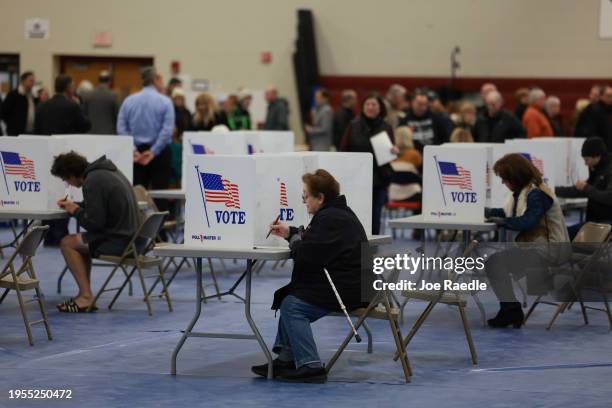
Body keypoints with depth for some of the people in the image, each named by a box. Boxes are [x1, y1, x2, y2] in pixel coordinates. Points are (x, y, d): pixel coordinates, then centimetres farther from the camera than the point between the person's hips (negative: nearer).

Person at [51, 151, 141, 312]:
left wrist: (75, 211, 0)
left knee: (68, 243, 1)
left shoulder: (93, 182, -17)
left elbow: (94, 223, -18)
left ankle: (86, 296, -1)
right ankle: (85, 295, 21)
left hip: (120, 241, -10)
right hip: (133, 236, 10)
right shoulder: (107, 171, 13)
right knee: (82, 241, 25)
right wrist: (75, 205, 16)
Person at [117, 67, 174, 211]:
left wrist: (133, 150, -7)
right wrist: (153, 152, -13)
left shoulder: (128, 101, 4)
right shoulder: (165, 102, -7)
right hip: (159, 152, -3)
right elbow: (167, 130, -16)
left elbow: (121, 129, -3)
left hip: (137, 154, 3)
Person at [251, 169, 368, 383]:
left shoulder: (329, 218, -19)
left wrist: (294, 241, -2)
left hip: (346, 289, -12)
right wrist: (291, 232, 20)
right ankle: (286, 359, 17)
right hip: (350, 283, 12)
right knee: (291, 299, 18)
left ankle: (310, 366, -14)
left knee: (292, 305, -12)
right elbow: (314, 239, 33)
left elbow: (307, 255, -23)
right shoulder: (340, 213, 17)